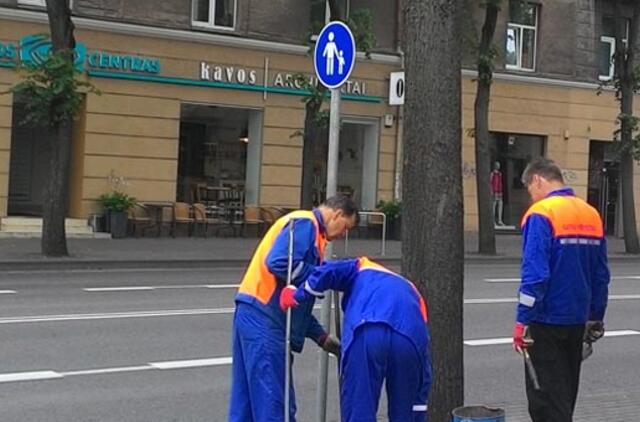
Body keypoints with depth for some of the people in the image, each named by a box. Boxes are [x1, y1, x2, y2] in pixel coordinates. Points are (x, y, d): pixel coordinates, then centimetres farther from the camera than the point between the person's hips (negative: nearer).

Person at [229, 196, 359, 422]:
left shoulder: (310, 230, 24)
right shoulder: (304, 223, -5)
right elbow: (279, 263, -22)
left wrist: (321, 336, 19)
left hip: (255, 318, 10)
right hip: (264, 320, -10)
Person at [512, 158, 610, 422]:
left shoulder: (541, 214, -14)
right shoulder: (591, 214, 8)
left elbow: (535, 274, -20)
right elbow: (601, 275, 13)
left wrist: (522, 322, -16)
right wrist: (596, 319, 20)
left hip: (546, 322, -7)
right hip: (577, 320, 7)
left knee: (546, 399, -2)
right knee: (566, 393, 19)